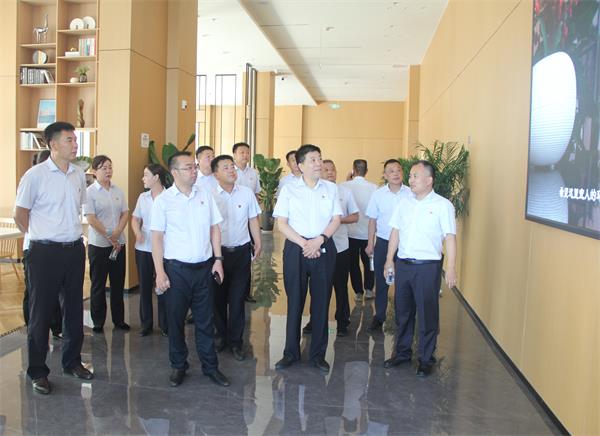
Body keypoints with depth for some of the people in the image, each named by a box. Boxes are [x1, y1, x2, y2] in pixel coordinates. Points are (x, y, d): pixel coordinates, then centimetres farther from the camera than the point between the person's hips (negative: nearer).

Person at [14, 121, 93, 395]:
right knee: (41, 313, 5)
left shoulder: (79, 175, 6)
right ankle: (37, 372, 19)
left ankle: (72, 361, 30)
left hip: (75, 250, 5)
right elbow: (20, 215, -3)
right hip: (45, 252, -5)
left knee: (74, 309, 14)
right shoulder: (35, 175, -10)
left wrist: (70, 233, 14)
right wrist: (42, 237, 4)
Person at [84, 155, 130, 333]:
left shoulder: (118, 190, 6)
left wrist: (117, 233, -10)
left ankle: (119, 319, 22)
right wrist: (109, 238, -15)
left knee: (118, 283, 11)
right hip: (98, 244, -4)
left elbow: (125, 213, 5)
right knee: (98, 285, 6)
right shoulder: (90, 192, -8)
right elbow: (91, 219, -13)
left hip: (119, 243, 4)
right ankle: (98, 322, 18)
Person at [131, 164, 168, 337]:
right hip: (143, 248, 5)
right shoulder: (142, 197, 9)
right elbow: (135, 218, 11)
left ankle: (164, 324, 17)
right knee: (145, 286, 11)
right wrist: (137, 232, -7)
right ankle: (146, 324, 24)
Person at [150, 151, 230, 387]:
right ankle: (178, 366, 25)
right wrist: (160, 272, -9)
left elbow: (214, 228, 9)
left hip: (204, 267, 3)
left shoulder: (205, 195, 5)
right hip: (176, 269, -2)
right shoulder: (163, 200, -5)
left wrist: (218, 259, 3)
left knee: (205, 319, 10)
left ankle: (210, 366, 21)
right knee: (175, 319, 9)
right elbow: (157, 237, -5)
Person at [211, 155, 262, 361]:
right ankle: (221, 335, 30)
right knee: (218, 297, 11)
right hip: (218, 251, 0)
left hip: (241, 251, 0)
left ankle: (236, 341, 17)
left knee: (237, 298, 4)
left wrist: (258, 244, 3)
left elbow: (253, 220, 7)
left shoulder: (247, 193, 0)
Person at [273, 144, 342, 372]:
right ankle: (291, 352, 18)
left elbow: (336, 219, 4)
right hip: (296, 249, -1)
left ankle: (318, 354, 18)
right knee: (295, 301, 4)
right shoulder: (289, 189, 1)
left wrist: (319, 240, -11)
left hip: (324, 248, 2)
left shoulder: (331, 188, 7)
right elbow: (282, 223, -2)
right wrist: (304, 244, -11)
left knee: (321, 302, 6)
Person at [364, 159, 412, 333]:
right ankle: (379, 318, 22)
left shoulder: (410, 194, -6)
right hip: (383, 242, 1)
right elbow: (373, 220, 5)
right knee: (381, 282, 9)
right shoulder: (378, 194, -2)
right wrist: (370, 244, 5)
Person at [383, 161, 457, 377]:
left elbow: (450, 237, -9)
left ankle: (426, 359, 19)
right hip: (403, 263, 5)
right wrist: (389, 259, 8)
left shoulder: (442, 205, -6)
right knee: (402, 311, 15)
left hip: (428, 266, -5)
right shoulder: (404, 201, 8)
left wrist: (451, 268, -14)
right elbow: (395, 231, 12)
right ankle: (402, 352, 31)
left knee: (427, 314, 5)